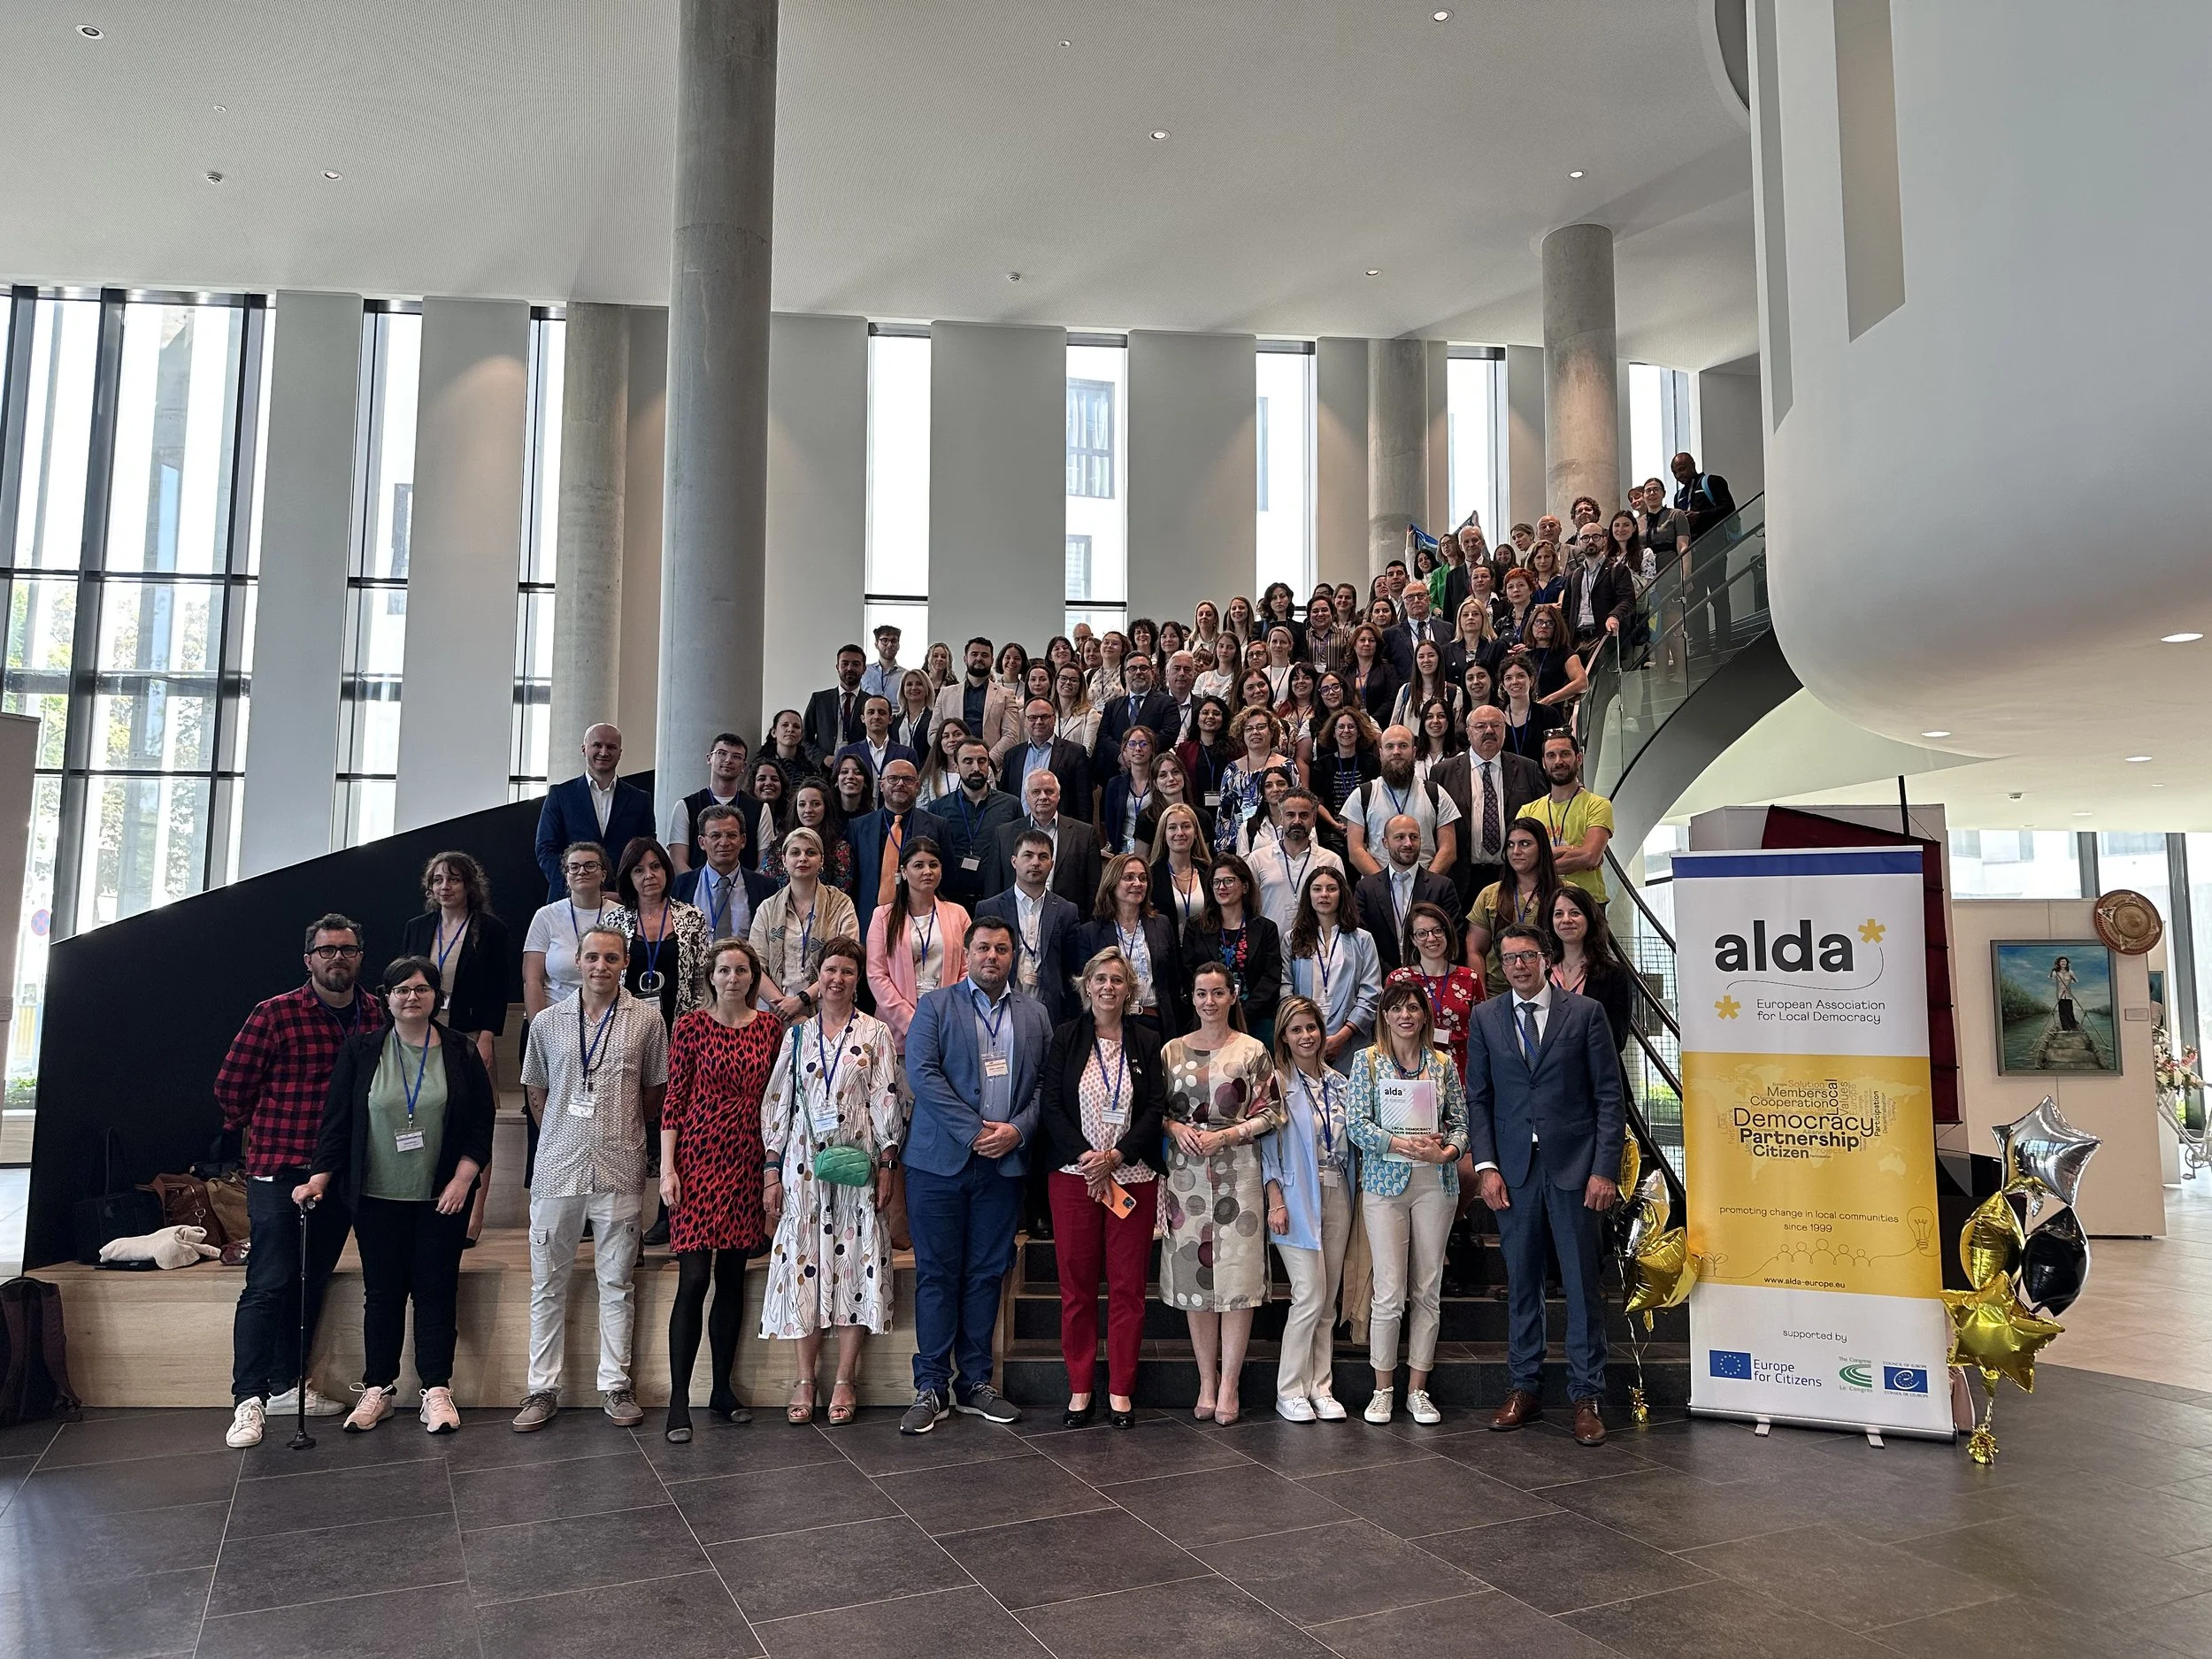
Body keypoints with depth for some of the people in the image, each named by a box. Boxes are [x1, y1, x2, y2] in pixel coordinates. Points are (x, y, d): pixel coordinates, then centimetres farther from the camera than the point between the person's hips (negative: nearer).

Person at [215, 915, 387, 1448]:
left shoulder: (379, 1015, 4)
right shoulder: (275, 1014, -8)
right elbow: (231, 1086, -1)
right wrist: (267, 1135, 7)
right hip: (278, 1171, -4)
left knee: (312, 1282, 13)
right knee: (268, 1284, -5)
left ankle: (288, 1382, 26)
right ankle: (248, 1399, 0)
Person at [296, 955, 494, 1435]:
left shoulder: (461, 1053, 2)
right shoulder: (360, 1050, 3)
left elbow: (481, 1123, 1)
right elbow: (337, 1119, 3)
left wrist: (463, 1178, -7)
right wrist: (321, 1176, -7)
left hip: (441, 1197, 0)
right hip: (378, 1197, 1)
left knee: (436, 1290, 3)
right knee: (382, 1292, 8)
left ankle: (436, 1391, 11)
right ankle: (377, 1390, 20)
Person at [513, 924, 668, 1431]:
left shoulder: (646, 1019, 1)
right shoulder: (548, 1023, 6)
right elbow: (536, 1091, 15)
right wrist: (560, 1138, 11)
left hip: (618, 1171, -1)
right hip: (557, 1167, 1)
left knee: (617, 1283, 6)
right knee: (548, 1284, 7)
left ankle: (616, 1385, 15)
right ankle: (543, 1389, 15)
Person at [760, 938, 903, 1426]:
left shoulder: (875, 1033, 3)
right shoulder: (797, 1033, 8)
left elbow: (886, 1103, 1)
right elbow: (776, 1103, 7)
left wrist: (885, 1166, -5)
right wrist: (771, 1171, 2)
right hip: (803, 1165, 2)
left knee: (855, 1263, 0)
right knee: (802, 1261, 1)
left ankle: (845, 1379, 10)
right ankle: (805, 1379, 12)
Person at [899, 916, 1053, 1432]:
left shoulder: (1034, 1015, 12)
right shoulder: (935, 1006, 3)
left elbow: (1045, 1081, 8)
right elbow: (922, 1073, -9)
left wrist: (1017, 1129, -10)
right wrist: (974, 1131, -14)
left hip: (1004, 1164, 3)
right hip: (941, 1161, -3)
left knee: (987, 1273, 8)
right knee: (937, 1273, 2)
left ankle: (975, 1383, 18)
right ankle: (931, 1387, 10)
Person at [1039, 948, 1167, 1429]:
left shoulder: (1146, 1044, 7)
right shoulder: (1065, 1038, 5)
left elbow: (1156, 1110, 1)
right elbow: (1051, 1106, -1)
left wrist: (1115, 1156, -12)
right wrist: (1085, 1157, -13)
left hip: (1132, 1176, 1)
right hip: (1073, 1174, -1)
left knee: (1128, 1285, 2)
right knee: (1077, 1284, 3)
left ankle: (1121, 1389, 12)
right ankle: (1079, 1388, 12)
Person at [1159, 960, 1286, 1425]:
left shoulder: (1253, 1051, 1)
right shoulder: (1172, 1051, 8)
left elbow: (1271, 1113, -1)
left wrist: (1227, 1135, -12)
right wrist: (1175, 1128, -8)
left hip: (1238, 1173, -2)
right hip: (1185, 1174, 2)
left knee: (1237, 1277, -2)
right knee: (1194, 1277, 5)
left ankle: (1228, 1384, 7)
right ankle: (1207, 1382, 16)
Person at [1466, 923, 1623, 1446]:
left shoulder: (1584, 1012, 0)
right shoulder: (1485, 1018, 7)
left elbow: (1609, 1095, -1)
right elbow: (1478, 1098, 8)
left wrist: (1604, 1168, -8)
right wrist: (1485, 1165, -2)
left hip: (1573, 1167, -2)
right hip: (1513, 1168, 2)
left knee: (1582, 1284, 3)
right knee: (1520, 1283, 10)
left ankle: (1586, 1397, 13)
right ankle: (1524, 1388, 21)